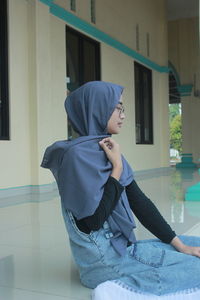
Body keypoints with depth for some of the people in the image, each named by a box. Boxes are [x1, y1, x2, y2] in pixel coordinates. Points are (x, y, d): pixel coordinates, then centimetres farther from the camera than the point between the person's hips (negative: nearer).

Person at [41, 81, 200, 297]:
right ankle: (118, 286, 0)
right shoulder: (78, 153, -19)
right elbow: (94, 219, -22)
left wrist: (179, 244, 3)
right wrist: (117, 168, -16)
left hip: (122, 245, 8)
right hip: (104, 258, -8)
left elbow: (138, 201, 6)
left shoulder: (106, 150, 6)